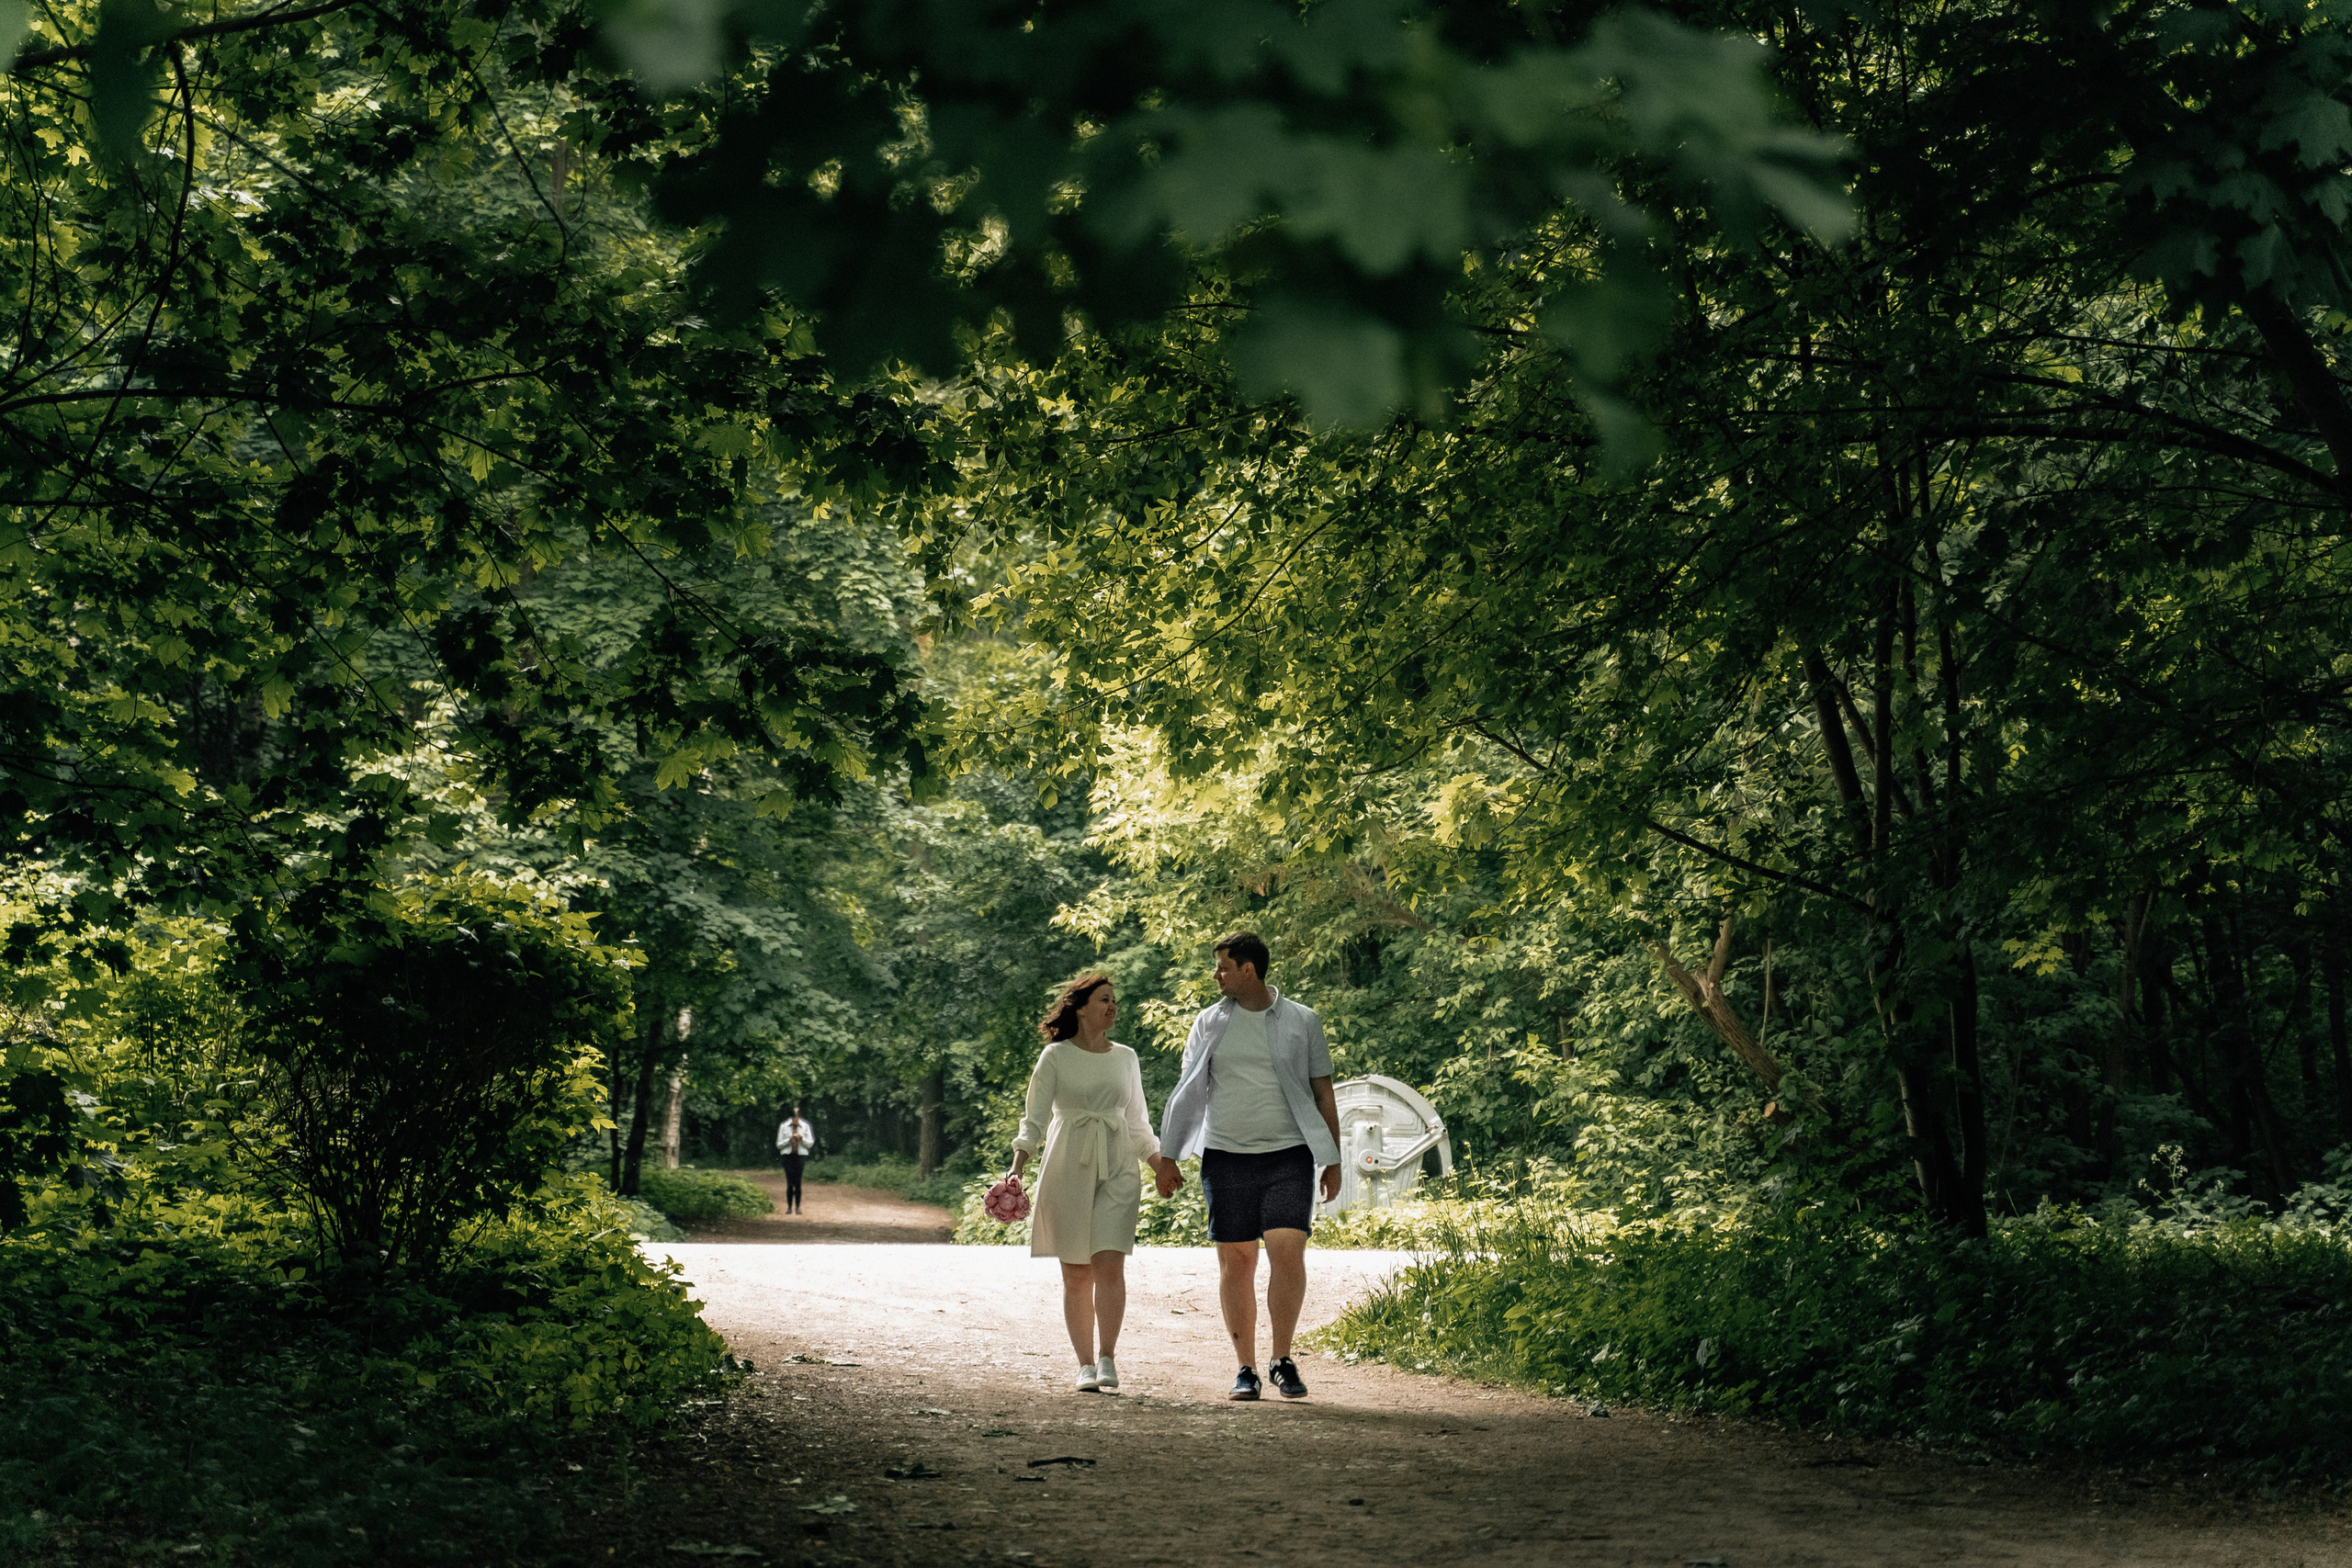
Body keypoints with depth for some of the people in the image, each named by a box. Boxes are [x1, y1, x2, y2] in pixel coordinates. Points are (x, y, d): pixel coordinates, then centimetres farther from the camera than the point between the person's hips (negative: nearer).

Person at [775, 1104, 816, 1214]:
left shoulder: (805, 1126, 5)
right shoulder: (784, 1126, 2)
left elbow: (810, 1143, 7)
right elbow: (779, 1144, 3)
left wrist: (802, 1139, -11)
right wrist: (789, 1140, -12)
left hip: (801, 1156, 0)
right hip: (788, 1156, 0)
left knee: (798, 1182, -4)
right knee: (790, 1183, -7)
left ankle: (798, 1207, 4)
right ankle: (789, 1207, 2)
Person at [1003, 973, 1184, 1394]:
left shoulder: (1126, 1058, 13)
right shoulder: (1055, 1056, 2)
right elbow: (1034, 1118, -1)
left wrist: (1161, 1165, 16)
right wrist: (1017, 1166, -13)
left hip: (1116, 1171, 2)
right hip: (1067, 1170, -2)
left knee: (1110, 1265, -13)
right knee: (1076, 1274, 1)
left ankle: (1107, 1359, -12)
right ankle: (1085, 1365, 8)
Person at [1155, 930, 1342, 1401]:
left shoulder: (1302, 1022, 4)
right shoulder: (1210, 1022, 8)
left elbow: (1323, 1093, 8)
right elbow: (1186, 1092, 11)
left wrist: (1333, 1161, 5)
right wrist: (1167, 1158, 8)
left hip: (1288, 1155, -2)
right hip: (1225, 1156, 2)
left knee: (1288, 1252, -14)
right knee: (1236, 1261, 2)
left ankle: (1283, 1361, 0)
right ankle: (1246, 1369, 12)